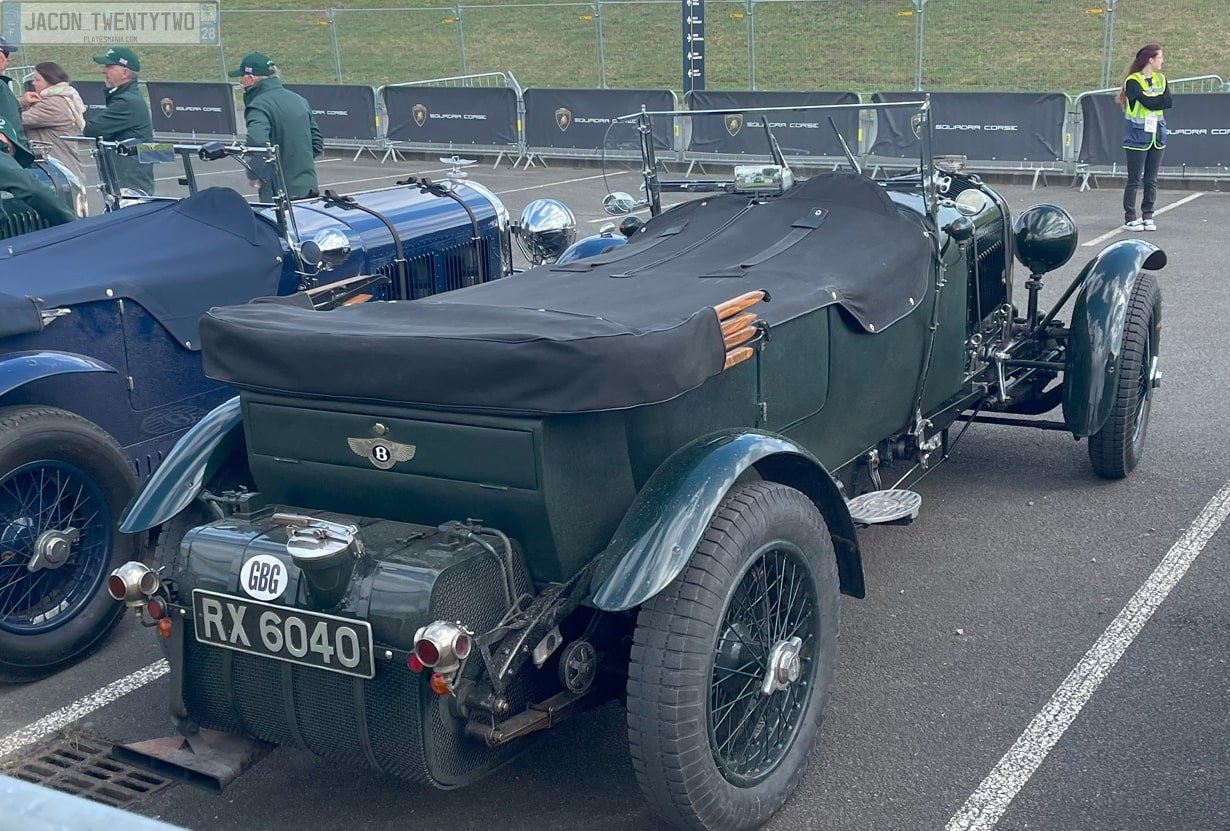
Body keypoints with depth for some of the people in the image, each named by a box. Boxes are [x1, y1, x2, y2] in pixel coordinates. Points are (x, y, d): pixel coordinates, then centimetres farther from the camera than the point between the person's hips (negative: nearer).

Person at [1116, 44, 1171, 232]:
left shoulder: (1160, 79, 11)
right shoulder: (1133, 81, -9)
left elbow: (1169, 103, -1)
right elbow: (1148, 103, -20)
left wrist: (1153, 100, -13)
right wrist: (1160, 98, -3)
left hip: (1157, 133, 6)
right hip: (1138, 134, -6)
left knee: (1151, 179, 6)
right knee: (1134, 179, -2)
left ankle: (1148, 216, 12)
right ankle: (1130, 217, 4)